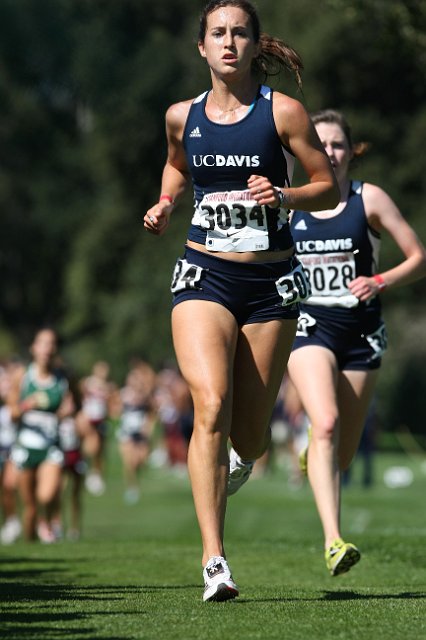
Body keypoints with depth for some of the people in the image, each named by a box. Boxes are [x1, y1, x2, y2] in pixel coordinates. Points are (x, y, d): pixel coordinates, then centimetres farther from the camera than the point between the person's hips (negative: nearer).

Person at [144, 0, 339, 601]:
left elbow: (329, 188, 0)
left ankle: (241, 456, 46)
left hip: (271, 282, -1)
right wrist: (164, 205, 9)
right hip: (205, 277, 1)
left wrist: (282, 195, -18)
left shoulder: (283, 111, -4)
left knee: (249, 435, 5)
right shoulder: (182, 116, 5)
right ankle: (214, 559, -22)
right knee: (211, 407, -21)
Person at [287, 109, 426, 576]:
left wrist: (379, 282, -15)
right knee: (325, 424, -26)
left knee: (342, 454, 5)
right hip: (310, 326, -1)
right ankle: (333, 542, -32)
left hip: (360, 328, 1)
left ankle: (312, 453, 45)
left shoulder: (369, 199, 0)